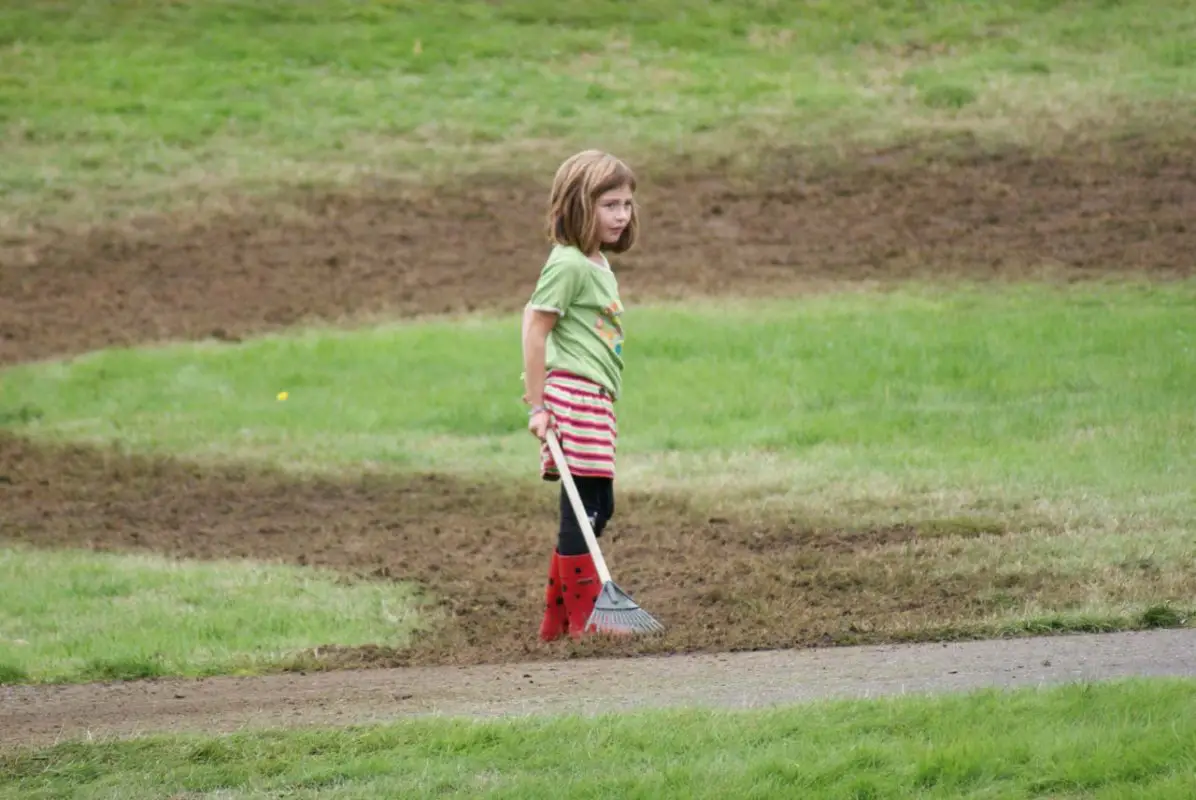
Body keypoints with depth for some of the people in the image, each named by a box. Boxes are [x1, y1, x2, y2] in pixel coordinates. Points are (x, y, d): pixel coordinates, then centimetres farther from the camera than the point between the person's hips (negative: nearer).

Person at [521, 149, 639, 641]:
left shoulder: (598, 264, 18)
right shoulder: (568, 264, -11)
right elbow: (535, 328, -14)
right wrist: (537, 404, -15)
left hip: (596, 397, 10)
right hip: (574, 393, -10)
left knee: (597, 508, 12)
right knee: (585, 506, -8)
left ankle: (557, 616, 18)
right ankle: (584, 619, -5)